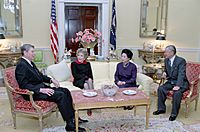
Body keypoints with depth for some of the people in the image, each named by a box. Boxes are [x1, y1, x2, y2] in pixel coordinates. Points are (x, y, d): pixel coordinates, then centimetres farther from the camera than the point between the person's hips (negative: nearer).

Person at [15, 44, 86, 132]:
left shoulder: (30, 63, 15)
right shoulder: (21, 65, -15)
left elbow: (40, 76, 23)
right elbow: (24, 85, -23)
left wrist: (51, 80, 6)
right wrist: (41, 90, -27)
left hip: (41, 88, 10)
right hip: (33, 93, -10)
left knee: (65, 91, 0)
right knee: (60, 95, -23)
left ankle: (73, 117, 1)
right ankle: (70, 124, -18)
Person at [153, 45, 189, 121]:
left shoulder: (181, 61, -16)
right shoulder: (166, 60, 5)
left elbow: (181, 74, -25)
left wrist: (178, 86, -38)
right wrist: (165, 73, -4)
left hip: (181, 82, -6)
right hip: (171, 81, 6)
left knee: (177, 92, -33)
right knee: (160, 88, -17)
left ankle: (174, 114, -18)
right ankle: (161, 109, -2)